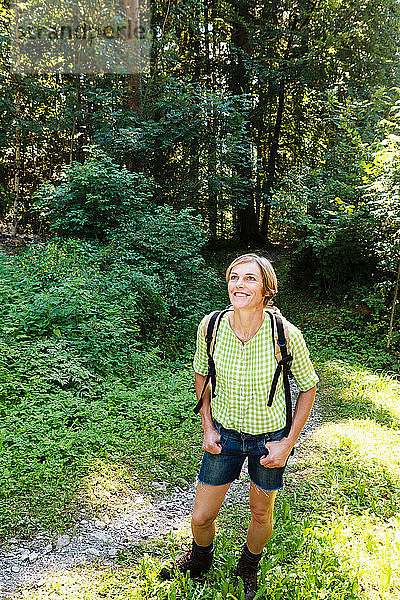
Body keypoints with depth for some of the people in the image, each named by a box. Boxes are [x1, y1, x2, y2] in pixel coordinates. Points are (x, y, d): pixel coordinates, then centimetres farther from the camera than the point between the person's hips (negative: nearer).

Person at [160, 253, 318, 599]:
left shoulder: (286, 335, -24)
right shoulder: (210, 327, -18)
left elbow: (308, 386, -7)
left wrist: (288, 443, -9)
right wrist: (208, 427, -2)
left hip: (269, 437, -1)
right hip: (225, 433, 2)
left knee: (261, 513, 20)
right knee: (201, 517, 11)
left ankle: (248, 568, 53)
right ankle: (200, 560, 48)